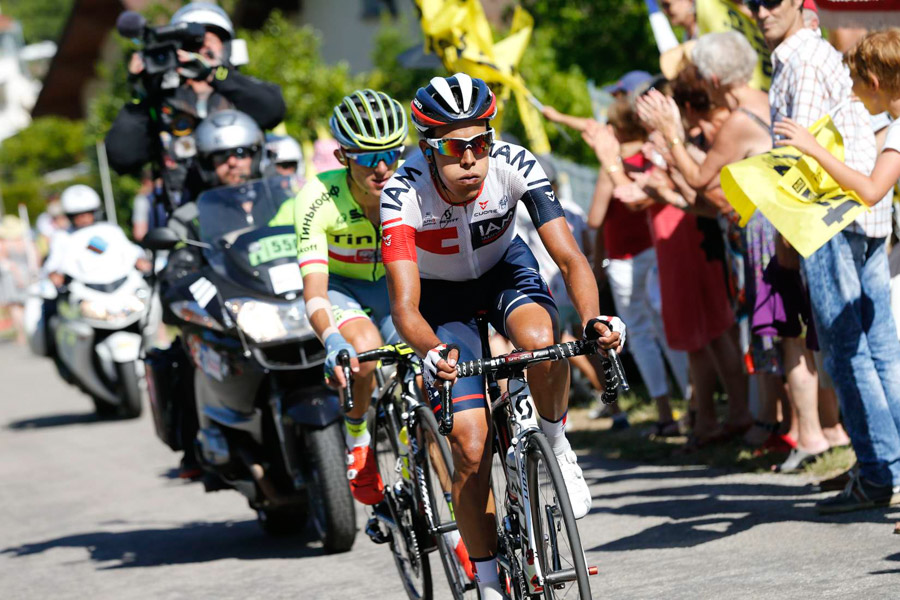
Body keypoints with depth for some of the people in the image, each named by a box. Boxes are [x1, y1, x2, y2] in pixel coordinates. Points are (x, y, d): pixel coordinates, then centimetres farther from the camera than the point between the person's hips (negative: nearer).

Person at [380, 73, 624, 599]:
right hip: (441, 296, -1)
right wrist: (434, 352, -58)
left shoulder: (516, 167, -28)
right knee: (471, 447, -13)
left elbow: (570, 257, -31)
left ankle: (557, 446, -8)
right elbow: (404, 305, -38)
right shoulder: (404, 195, -32)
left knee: (540, 340, -36)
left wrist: (593, 318, -50)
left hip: (505, 270, 1)